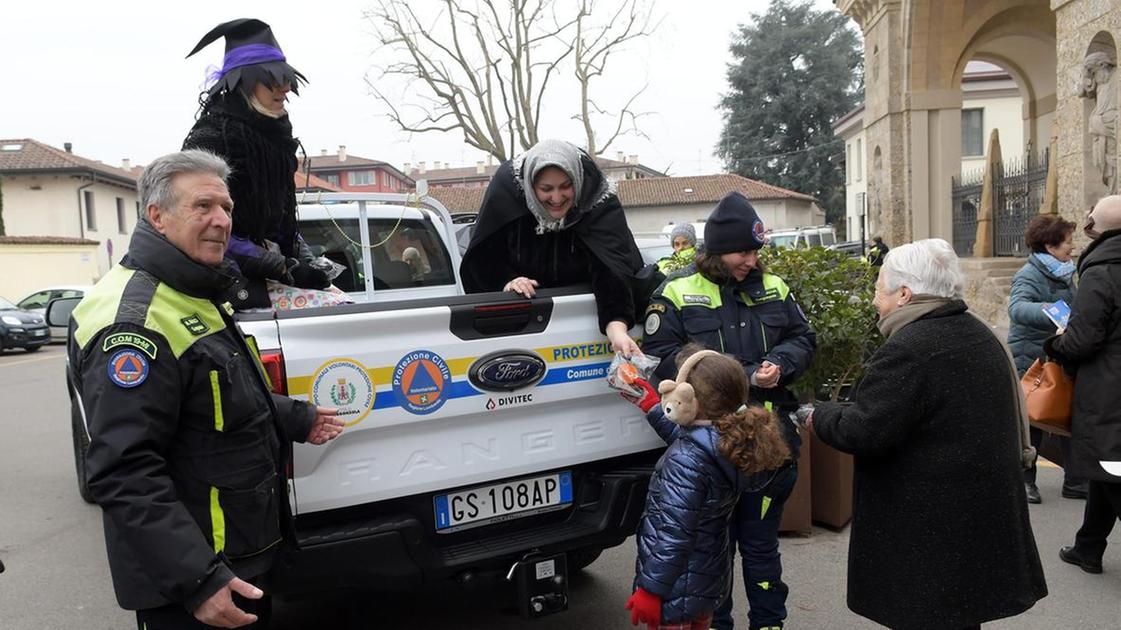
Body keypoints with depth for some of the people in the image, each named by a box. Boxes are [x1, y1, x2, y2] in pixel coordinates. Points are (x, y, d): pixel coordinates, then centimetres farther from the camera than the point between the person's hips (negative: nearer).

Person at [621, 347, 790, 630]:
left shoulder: (686, 461, -29)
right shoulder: (729, 442, -4)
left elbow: (674, 534, -28)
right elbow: (686, 439, 19)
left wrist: (651, 590, -21)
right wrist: (652, 409, 23)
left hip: (678, 589, -8)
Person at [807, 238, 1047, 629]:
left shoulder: (907, 349, -21)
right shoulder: (979, 335, 9)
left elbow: (863, 432, -23)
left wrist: (819, 417, -6)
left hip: (932, 524, -9)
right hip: (983, 516, 9)